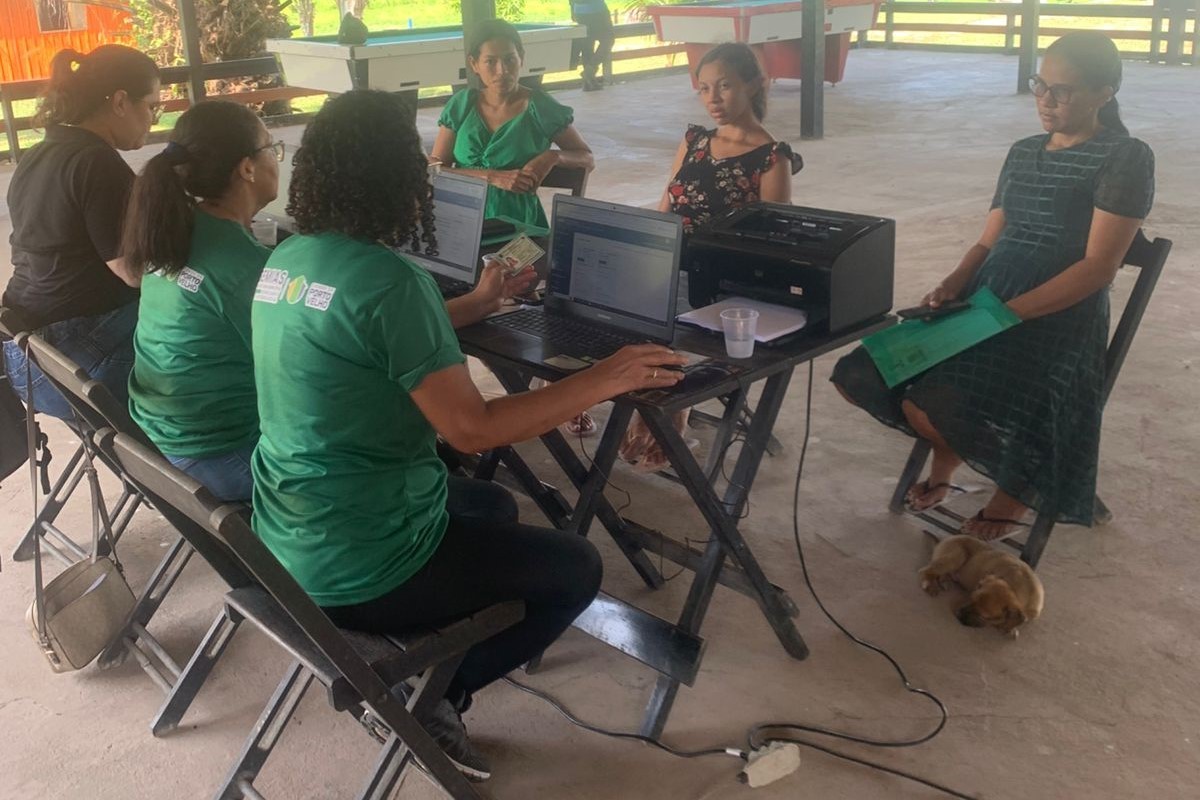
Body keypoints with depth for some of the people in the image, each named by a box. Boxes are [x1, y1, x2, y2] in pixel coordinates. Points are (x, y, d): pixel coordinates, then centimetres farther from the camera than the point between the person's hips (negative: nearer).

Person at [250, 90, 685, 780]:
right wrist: (603, 380, -17)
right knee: (577, 569, 9)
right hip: (361, 569, -9)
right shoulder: (389, 278, -24)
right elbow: (471, 428, -25)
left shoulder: (285, 261, 3)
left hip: (286, 543, 9)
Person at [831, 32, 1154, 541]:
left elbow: (1099, 266, -12)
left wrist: (1006, 313, -21)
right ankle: (950, 449, 20)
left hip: (1056, 322, -7)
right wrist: (951, 286, -6)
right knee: (859, 378, -9)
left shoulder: (1125, 159, -3)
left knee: (929, 407, -29)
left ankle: (1018, 484, 4)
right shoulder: (1022, 153, 18)